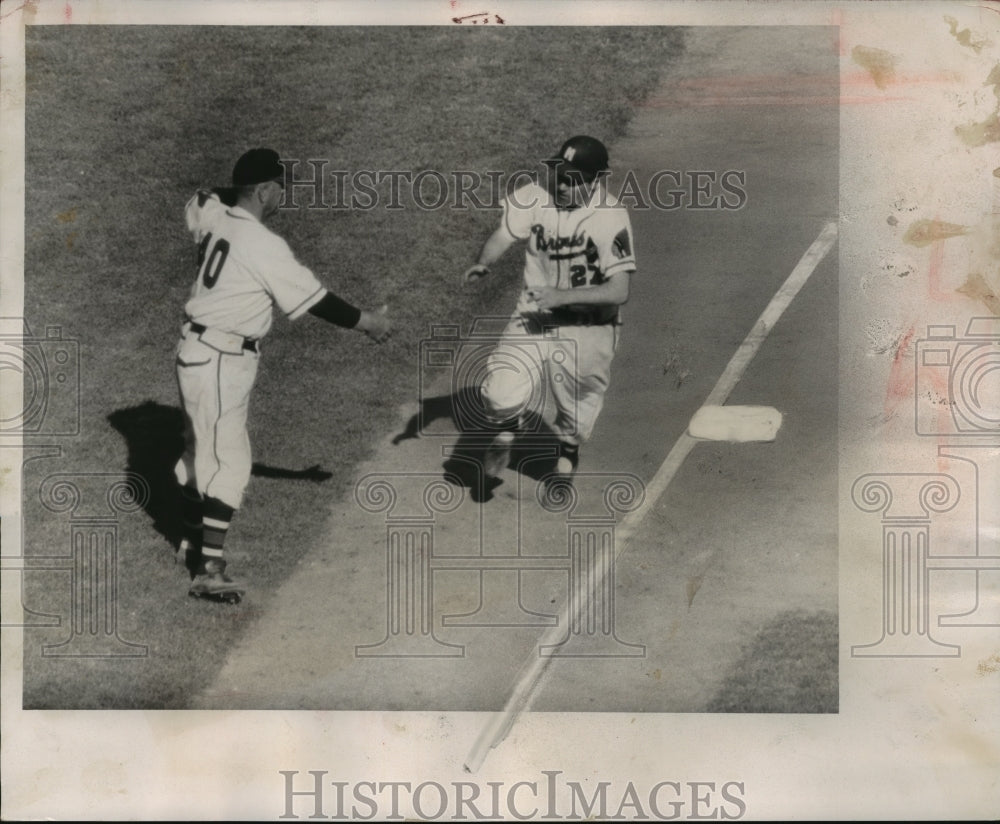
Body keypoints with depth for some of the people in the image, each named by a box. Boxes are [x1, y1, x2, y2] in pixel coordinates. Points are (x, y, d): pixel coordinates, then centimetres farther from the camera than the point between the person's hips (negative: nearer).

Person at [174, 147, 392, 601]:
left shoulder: (214, 218, 3)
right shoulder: (263, 245, -20)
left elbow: (200, 200, 30)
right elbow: (315, 300, -15)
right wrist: (368, 321, -3)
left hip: (198, 354, 10)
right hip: (219, 361, -9)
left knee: (201, 450, 21)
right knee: (229, 461, -9)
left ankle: (192, 541, 36)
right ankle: (208, 570, -12)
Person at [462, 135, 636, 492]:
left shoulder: (611, 217, -19)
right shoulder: (536, 197, -9)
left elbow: (619, 291, -24)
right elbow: (504, 232, -16)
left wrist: (562, 295, -31)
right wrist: (482, 263, -37)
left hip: (587, 327, -2)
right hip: (533, 318, 2)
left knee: (576, 406, 11)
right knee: (503, 395, -15)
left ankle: (566, 455, 44)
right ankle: (505, 431, 20)